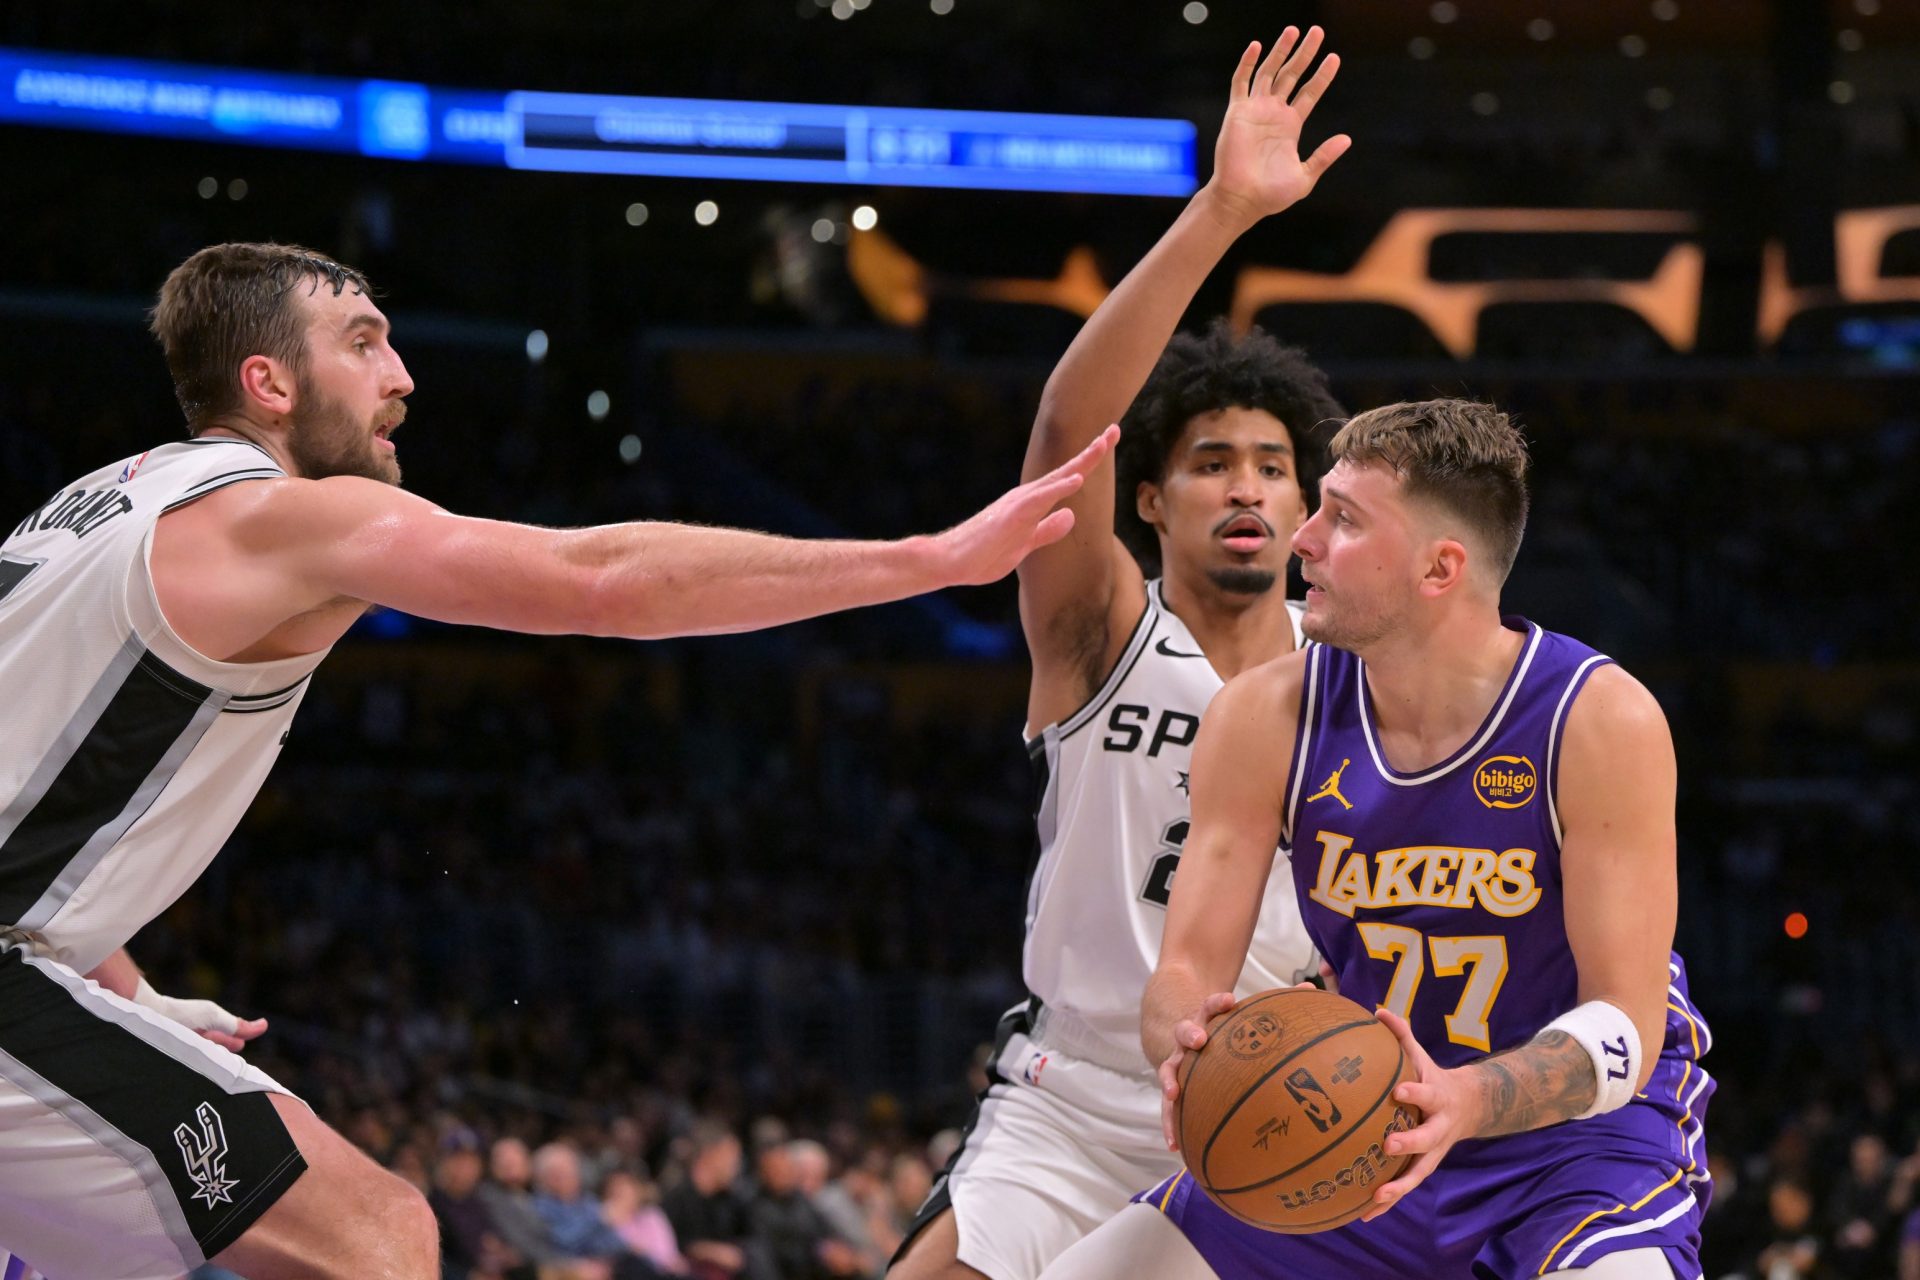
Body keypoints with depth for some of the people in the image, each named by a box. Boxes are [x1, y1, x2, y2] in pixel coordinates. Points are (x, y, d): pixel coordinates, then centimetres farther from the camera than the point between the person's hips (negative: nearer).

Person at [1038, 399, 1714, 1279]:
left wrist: (1467, 1102, -41)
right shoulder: (1265, 720, -9)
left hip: (1579, 1133, -4)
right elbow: (1186, 975, -8)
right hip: (1363, 1130, 5)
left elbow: (1626, 1023, -21)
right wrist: (1192, 1048, -33)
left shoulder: (1602, 721, -21)